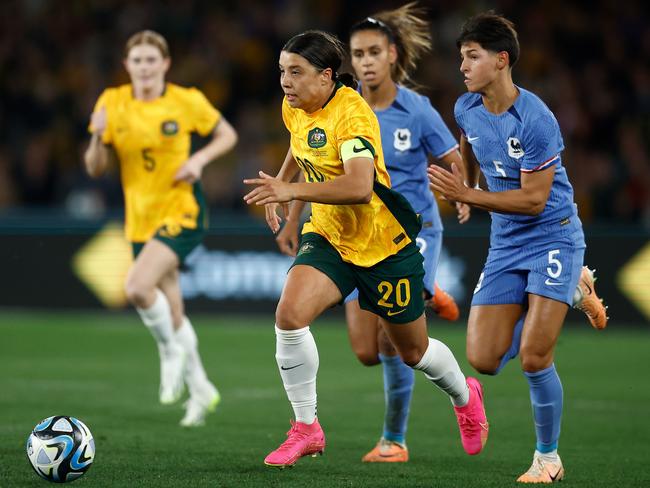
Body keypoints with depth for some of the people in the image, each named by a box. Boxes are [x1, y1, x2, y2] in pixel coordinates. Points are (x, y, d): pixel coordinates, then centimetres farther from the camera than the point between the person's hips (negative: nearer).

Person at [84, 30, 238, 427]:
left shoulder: (186, 102, -7)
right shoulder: (113, 103, 0)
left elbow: (227, 134, 7)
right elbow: (95, 169, 2)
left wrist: (200, 159, -11)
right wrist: (98, 137, -19)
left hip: (183, 212, -5)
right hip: (141, 219, 5)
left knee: (138, 286, -27)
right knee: (171, 313, 11)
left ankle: (171, 351, -1)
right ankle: (201, 391, 28)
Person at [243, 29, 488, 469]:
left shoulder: (352, 114, -27)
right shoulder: (294, 109, -2)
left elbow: (360, 186, -42)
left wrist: (293, 190, -48)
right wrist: (280, 185, 18)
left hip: (383, 243, -6)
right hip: (328, 236, 6)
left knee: (413, 351, 12)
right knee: (290, 314, -23)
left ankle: (466, 397, 46)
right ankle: (306, 429, -9)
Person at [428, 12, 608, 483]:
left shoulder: (536, 120, -23)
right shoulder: (467, 110, -2)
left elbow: (533, 200, -23)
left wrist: (466, 195, -25)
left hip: (553, 237, -7)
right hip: (505, 244, 7)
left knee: (534, 357, -15)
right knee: (484, 359, 0)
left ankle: (548, 459, 6)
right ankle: (570, 290, 23)